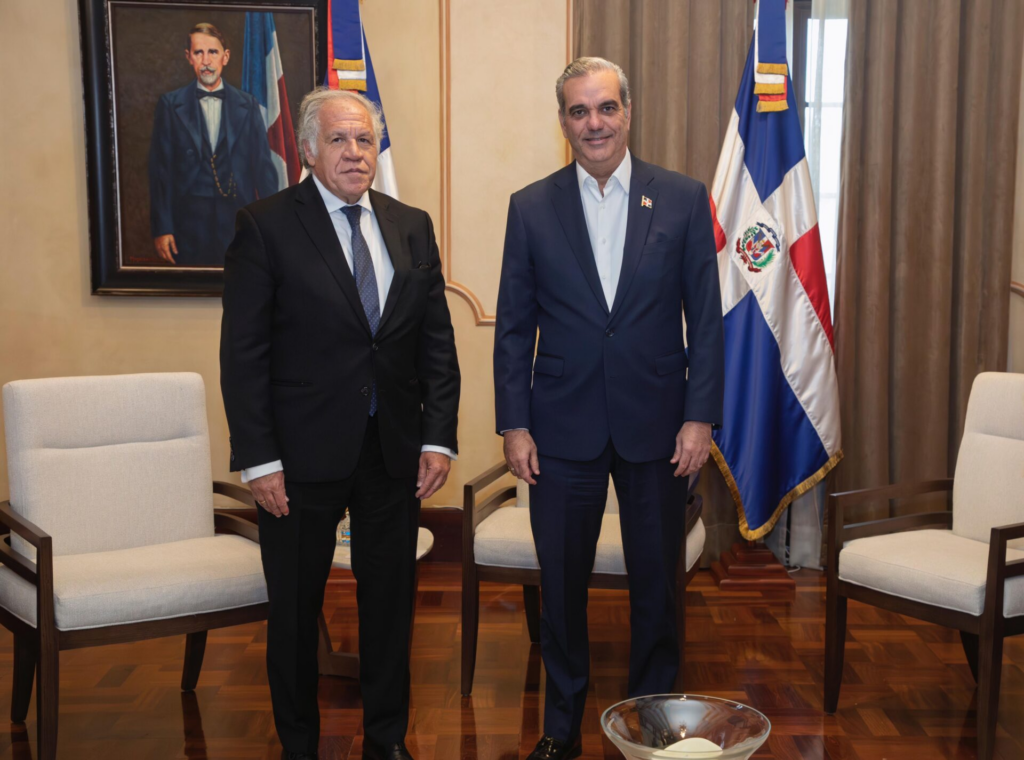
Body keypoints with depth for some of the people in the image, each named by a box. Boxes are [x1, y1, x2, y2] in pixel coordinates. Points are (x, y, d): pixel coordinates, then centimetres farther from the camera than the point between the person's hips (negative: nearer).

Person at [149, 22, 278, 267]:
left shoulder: (247, 105, 8)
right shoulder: (170, 105, 5)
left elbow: (263, 167, 7)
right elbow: (160, 170, 3)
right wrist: (161, 228, -3)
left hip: (238, 219, 1)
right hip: (189, 219, -1)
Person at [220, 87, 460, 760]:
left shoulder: (412, 227, 7)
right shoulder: (266, 226, -5)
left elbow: (437, 340, 8)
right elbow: (243, 352, -8)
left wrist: (439, 437, 0)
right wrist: (259, 458, -13)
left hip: (394, 450, 4)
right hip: (303, 453, -3)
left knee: (391, 601, 13)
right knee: (295, 607, 11)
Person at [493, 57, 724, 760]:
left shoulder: (684, 199, 0)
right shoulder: (531, 207, 2)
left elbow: (705, 317, 1)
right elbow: (514, 326, 3)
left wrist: (700, 417, -5)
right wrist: (514, 424, -2)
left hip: (656, 425, 0)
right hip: (564, 428, 1)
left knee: (657, 583, 12)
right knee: (561, 585, 11)